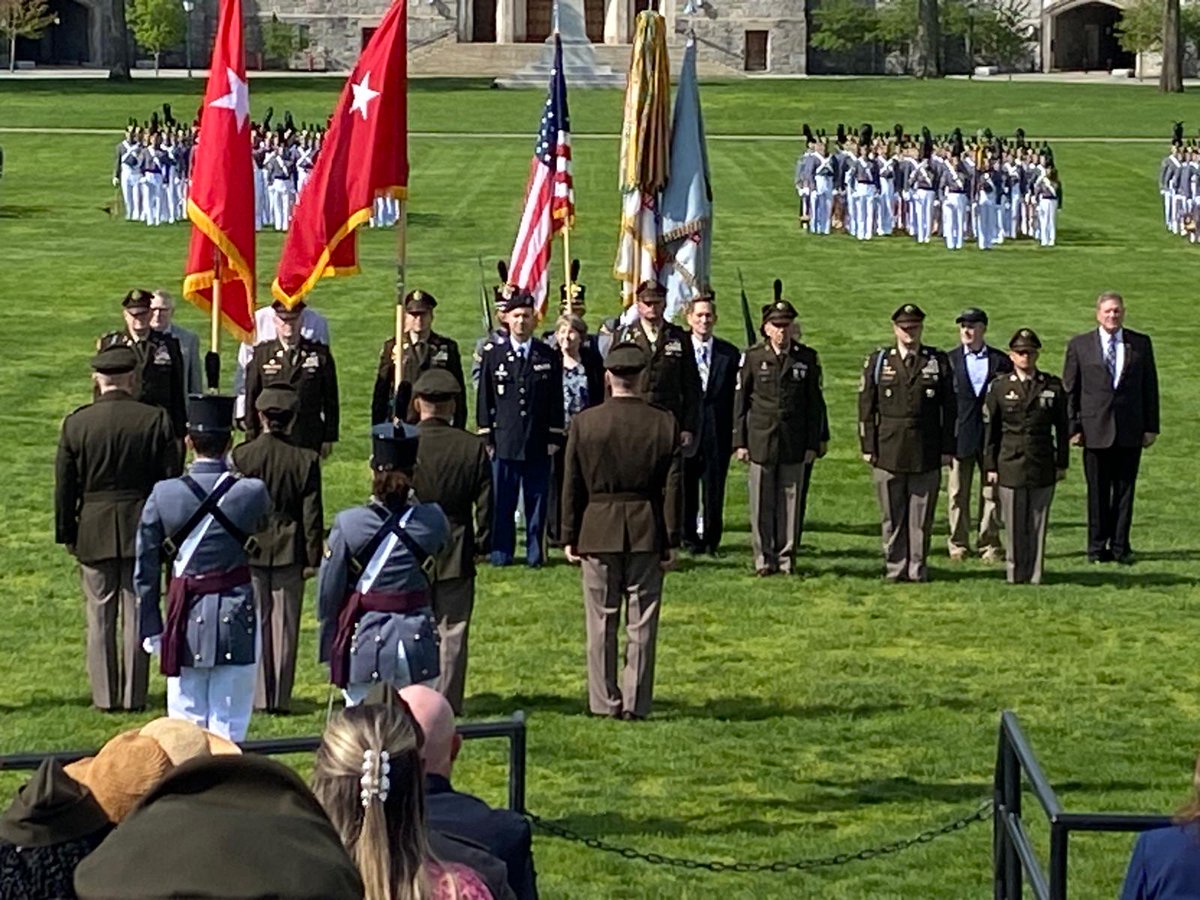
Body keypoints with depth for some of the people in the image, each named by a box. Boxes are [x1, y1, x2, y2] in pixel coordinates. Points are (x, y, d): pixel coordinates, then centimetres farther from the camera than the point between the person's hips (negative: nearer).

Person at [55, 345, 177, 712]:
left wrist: (66, 533, 11)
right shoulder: (156, 420, -6)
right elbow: (171, 479, -2)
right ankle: (133, 696, 8)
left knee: (100, 616, 7)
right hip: (142, 529, 0)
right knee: (138, 614, 5)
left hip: (94, 532, 0)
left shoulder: (76, 423, -4)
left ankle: (104, 695, 9)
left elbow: (65, 485, 1)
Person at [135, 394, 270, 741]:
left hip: (186, 616, 1)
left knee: (185, 723, 9)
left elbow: (145, 572, -1)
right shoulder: (252, 492, -9)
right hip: (236, 617, -1)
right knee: (229, 725, 5)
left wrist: (151, 629, 8)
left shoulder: (163, 495, -5)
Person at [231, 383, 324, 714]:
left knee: (255, 623, 7)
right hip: (290, 554, 0)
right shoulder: (306, 460, -5)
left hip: (250, 551, 0)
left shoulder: (241, 455, -7)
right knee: (285, 625, 5)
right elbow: (312, 514, -3)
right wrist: (313, 558, 4)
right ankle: (281, 698, 7)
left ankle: (259, 696, 7)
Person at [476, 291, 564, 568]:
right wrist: (486, 437, 1)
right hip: (504, 441, -1)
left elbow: (556, 401, 8)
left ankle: (535, 554, 12)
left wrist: (554, 438, 2)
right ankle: (501, 553, 11)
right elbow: (484, 398, 5)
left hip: (538, 443, 1)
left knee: (537, 501, 4)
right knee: (502, 502, 2)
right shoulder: (493, 354, 4)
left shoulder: (549, 357, 6)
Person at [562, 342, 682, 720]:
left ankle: (605, 701, 10)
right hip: (646, 533, 0)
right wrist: (671, 541, 4)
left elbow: (572, 486, -1)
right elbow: (672, 487, -2)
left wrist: (569, 537, 7)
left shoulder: (584, 423, -5)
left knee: (602, 621, 7)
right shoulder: (664, 424, -4)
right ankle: (636, 703, 7)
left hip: (598, 532, 0)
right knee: (642, 623, 6)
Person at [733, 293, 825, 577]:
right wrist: (740, 442, 1)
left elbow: (815, 404, 7)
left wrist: (813, 444, 3)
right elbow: (740, 401, 5)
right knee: (762, 503, 1)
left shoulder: (807, 359, 5)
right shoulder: (753, 357, 3)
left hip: (794, 444, 0)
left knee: (791, 501, 2)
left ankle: (787, 557, 10)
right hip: (760, 442, 0)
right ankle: (764, 559, 8)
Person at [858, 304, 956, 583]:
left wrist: (947, 448, 1)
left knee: (921, 515, 2)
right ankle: (895, 568, 11)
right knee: (892, 516, 4)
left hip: (926, 453, 0)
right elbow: (866, 408, 6)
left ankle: (917, 568, 10)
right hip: (888, 452, 0)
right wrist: (868, 447, 0)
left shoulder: (939, 362, 6)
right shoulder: (878, 361, 6)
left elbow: (949, 409, 6)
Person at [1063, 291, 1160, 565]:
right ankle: (1097, 547, 12)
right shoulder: (1080, 345, 3)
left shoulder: (1141, 344, 6)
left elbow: (1150, 387, 8)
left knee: (1125, 490, 4)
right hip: (1095, 430, -1)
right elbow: (1069, 390, 4)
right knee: (1097, 492, 4)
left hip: (1130, 431, 1)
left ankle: (1120, 546, 11)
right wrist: (1073, 427, -2)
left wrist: (1151, 427, 3)